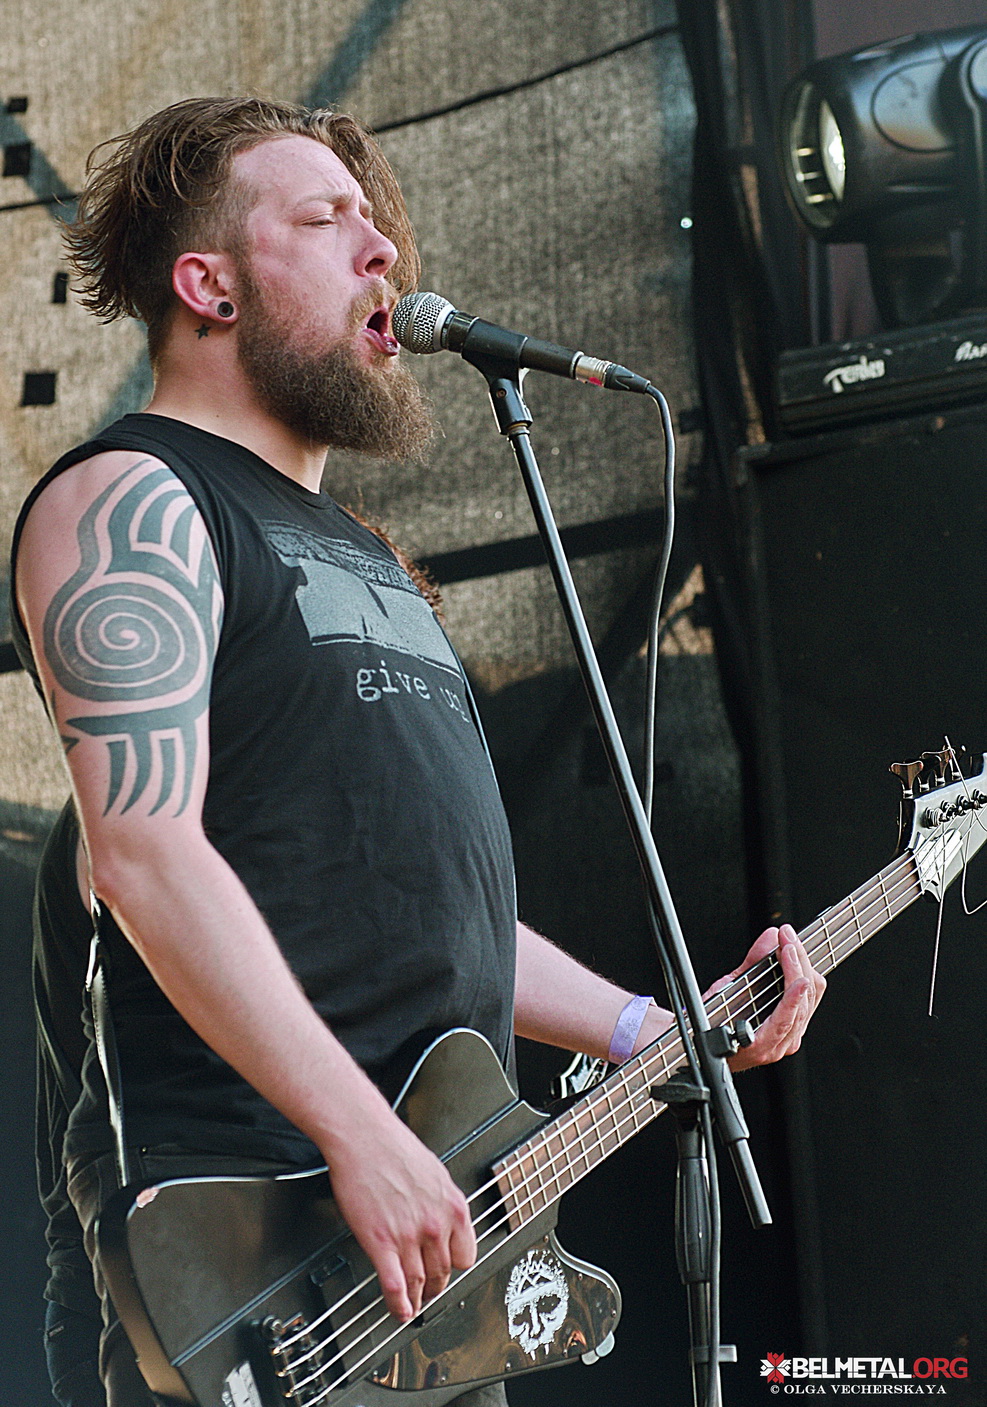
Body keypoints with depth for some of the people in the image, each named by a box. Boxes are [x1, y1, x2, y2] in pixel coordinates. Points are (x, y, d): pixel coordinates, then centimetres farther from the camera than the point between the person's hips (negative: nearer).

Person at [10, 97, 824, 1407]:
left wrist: (658, 1035, 17)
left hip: (431, 1221, 9)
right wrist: (365, 1139, -22)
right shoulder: (132, 502, -5)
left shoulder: (357, 550, 23)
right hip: (238, 1215, -9)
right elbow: (148, 857, -18)